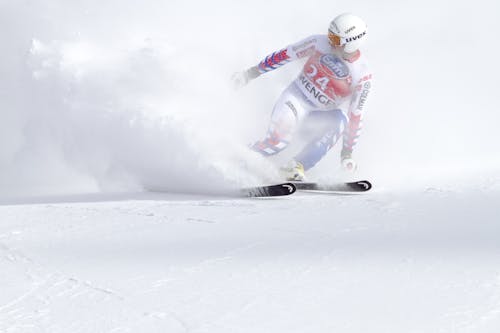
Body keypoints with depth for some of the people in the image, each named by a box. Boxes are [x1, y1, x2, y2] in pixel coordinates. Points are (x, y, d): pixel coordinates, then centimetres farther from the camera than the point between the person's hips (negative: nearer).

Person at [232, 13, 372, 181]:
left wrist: (347, 150, -9)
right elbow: (285, 55, -3)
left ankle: (296, 167, -35)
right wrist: (252, 72, 0)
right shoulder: (319, 43, -14)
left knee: (339, 121, -33)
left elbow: (355, 114, -10)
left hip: (322, 115, 1)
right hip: (296, 98, -1)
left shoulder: (362, 76, -16)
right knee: (278, 139, -28)